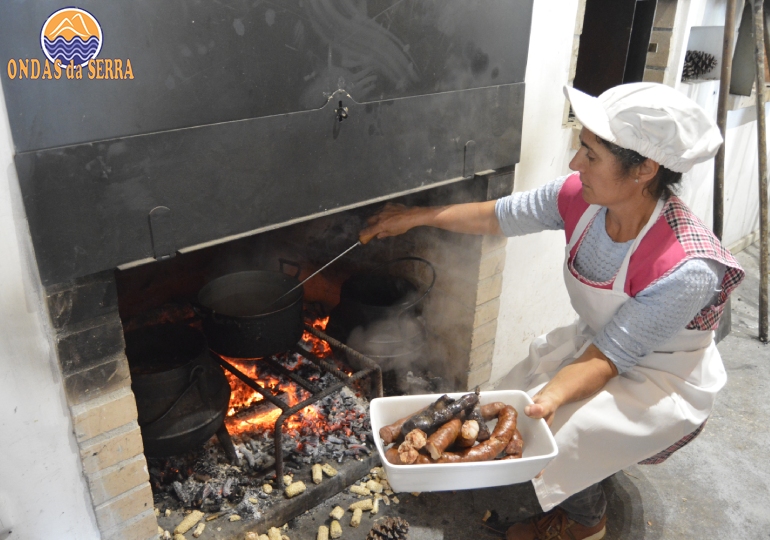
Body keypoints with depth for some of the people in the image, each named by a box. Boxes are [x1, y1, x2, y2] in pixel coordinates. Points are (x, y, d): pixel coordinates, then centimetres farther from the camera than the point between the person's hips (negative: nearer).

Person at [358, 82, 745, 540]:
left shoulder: (686, 270, -35)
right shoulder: (582, 198, -18)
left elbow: (608, 359, -30)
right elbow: (497, 217, -6)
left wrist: (550, 400, -45)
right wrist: (417, 217, -1)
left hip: (664, 383, -6)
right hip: (598, 340, 6)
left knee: (552, 432, -22)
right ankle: (602, 458, 23)